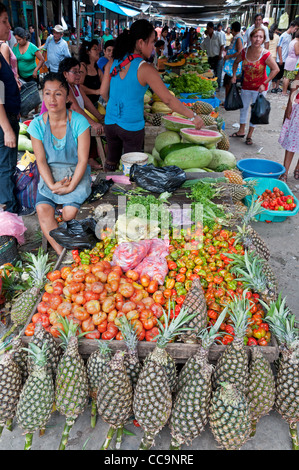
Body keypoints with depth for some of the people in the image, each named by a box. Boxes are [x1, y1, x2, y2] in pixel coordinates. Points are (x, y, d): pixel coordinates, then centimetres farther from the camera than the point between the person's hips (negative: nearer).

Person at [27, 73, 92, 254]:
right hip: (49, 176, 2)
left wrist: (71, 186, -18)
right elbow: (41, 161, -2)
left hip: (76, 174, -2)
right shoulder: (37, 125, -4)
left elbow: (82, 160, -11)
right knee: (42, 209, -22)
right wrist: (52, 185, -15)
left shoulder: (79, 122, -12)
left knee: (70, 211, -26)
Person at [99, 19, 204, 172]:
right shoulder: (145, 69, -15)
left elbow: (103, 92, 6)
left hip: (110, 123, 5)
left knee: (111, 160, 22)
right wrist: (193, 117, -9)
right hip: (132, 126, -5)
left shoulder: (113, 62, 1)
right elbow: (168, 100, -16)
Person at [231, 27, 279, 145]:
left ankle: (250, 135, 19)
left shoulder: (265, 54, -22)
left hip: (259, 87, -4)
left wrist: (264, 84, -20)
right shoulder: (244, 52, -11)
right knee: (243, 107, 16)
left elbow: (276, 69, -17)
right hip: (246, 86, 4)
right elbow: (236, 62, 10)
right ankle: (241, 131, 34)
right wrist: (234, 76, 1)